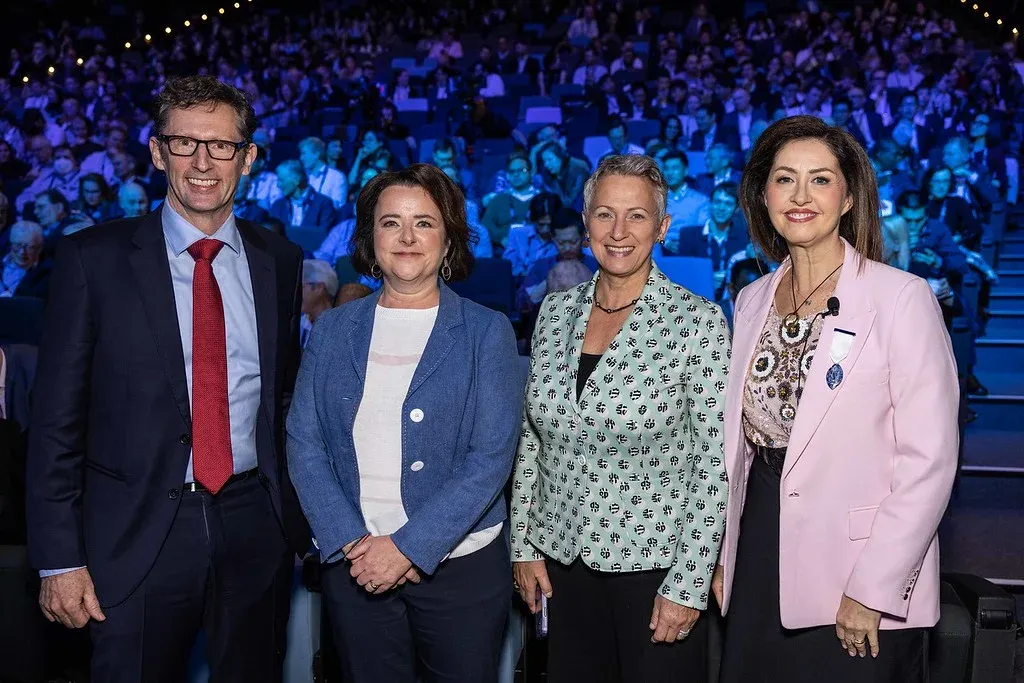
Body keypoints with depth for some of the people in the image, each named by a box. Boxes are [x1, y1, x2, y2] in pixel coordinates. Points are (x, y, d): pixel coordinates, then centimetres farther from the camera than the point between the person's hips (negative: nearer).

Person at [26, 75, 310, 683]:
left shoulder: (281, 262, 4)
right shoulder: (95, 258, -5)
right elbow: (58, 418, -5)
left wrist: (302, 518, 9)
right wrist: (59, 559, -7)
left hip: (256, 526, 3)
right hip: (137, 535, -2)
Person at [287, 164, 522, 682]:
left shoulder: (487, 333, -3)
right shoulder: (332, 330, 5)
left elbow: (491, 457, -10)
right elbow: (303, 442, 0)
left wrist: (408, 547, -16)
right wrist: (350, 542, -12)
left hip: (460, 563, -2)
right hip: (353, 564, 2)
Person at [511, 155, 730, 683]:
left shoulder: (698, 321, -12)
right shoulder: (555, 313, 2)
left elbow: (715, 461, -12)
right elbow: (531, 438, 9)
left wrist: (689, 584, -13)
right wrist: (523, 543, 7)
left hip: (655, 561, -4)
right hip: (563, 560, 4)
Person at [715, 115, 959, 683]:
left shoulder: (902, 299, -11)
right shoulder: (751, 301, 7)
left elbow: (929, 461, -14)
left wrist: (872, 589, -16)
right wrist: (723, 556, 9)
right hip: (758, 561, 5)